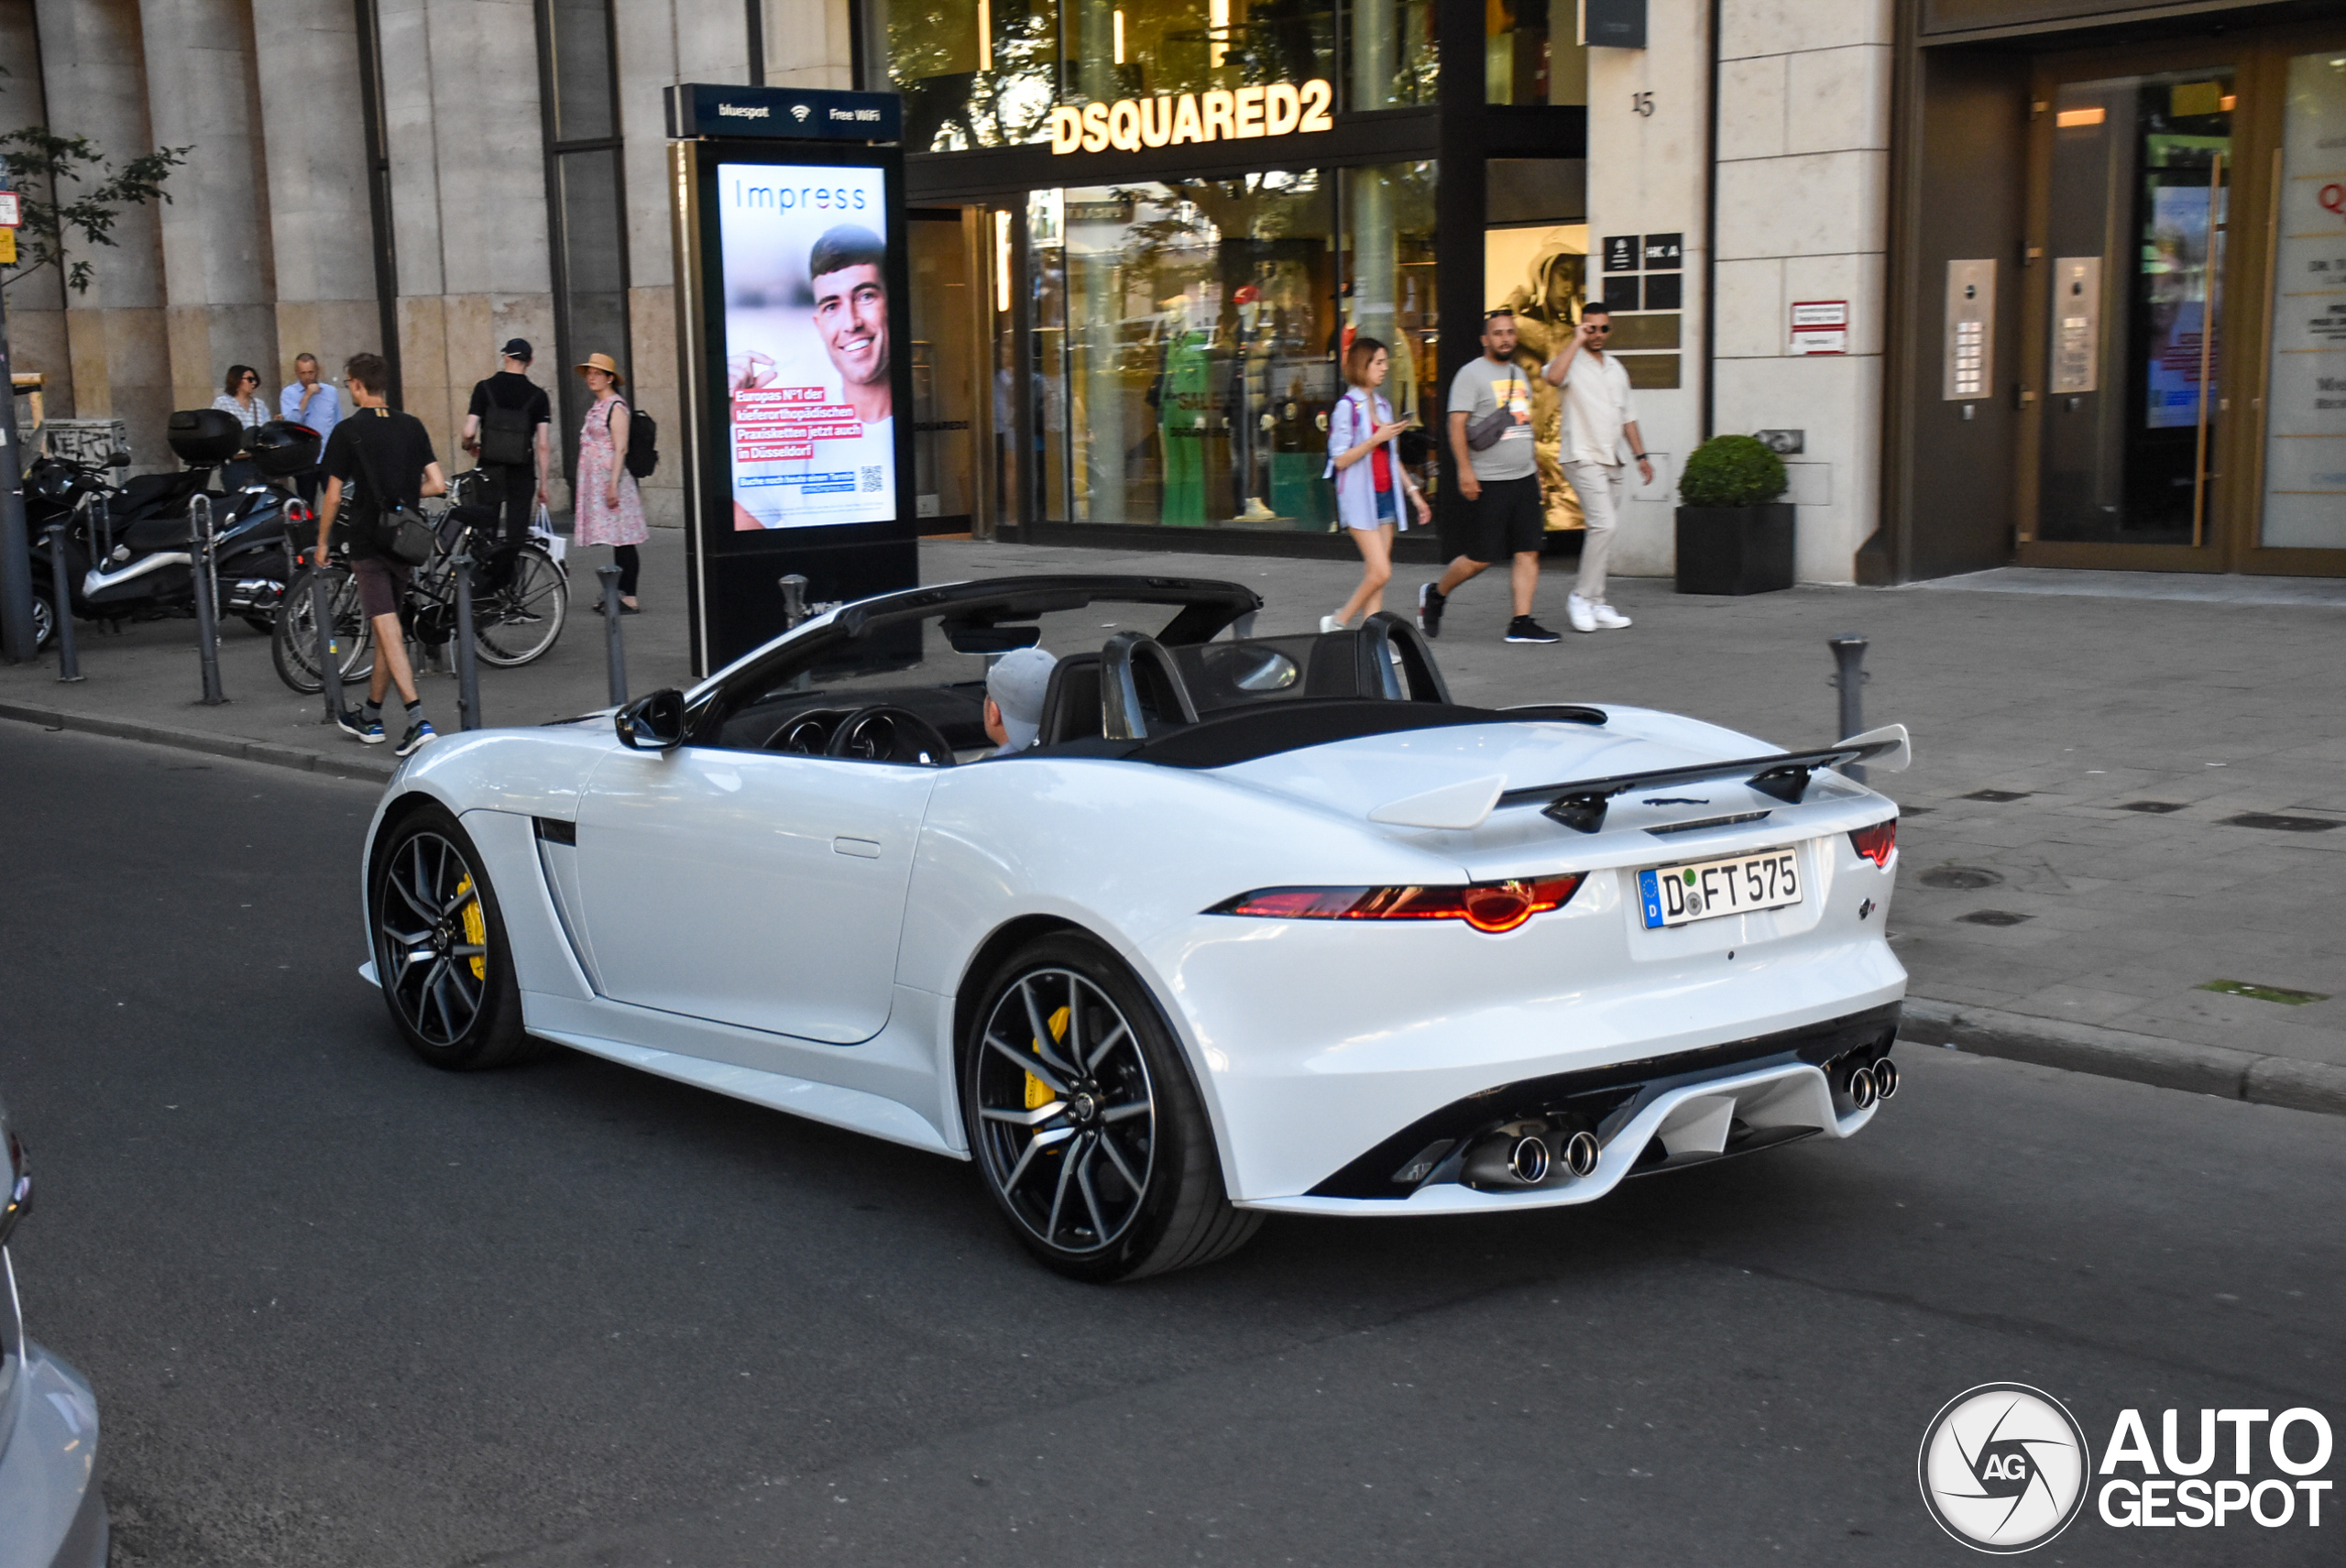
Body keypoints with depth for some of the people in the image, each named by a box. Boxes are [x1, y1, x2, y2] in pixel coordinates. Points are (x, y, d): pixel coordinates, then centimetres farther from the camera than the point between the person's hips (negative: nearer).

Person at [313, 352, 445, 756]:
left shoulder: (348, 431, -8)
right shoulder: (412, 426, 5)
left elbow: (333, 496, -6)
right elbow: (438, 484, 1)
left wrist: (322, 541, 7)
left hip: (368, 542, -5)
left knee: (388, 631, -9)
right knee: (387, 628, 16)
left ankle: (418, 720, -20)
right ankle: (371, 717, 26)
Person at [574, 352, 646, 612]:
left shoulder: (616, 406, -9)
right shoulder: (597, 407, 18)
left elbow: (620, 449, -15)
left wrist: (613, 485, -21)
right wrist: (581, 484, 23)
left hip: (611, 479, -9)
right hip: (595, 481, 9)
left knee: (623, 542, -8)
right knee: (615, 542, 9)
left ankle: (629, 598, -8)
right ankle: (619, 594, 11)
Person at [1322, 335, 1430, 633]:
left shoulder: (1383, 405, 15)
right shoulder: (1348, 407, -8)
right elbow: (1340, 459, -13)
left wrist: (1413, 491, 18)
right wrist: (1377, 439, -19)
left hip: (1386, 496, 7)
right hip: (1360, 498, -7)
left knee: (1375, 574, 3)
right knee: (1380, 572, -13)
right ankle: (1337, 622, 3)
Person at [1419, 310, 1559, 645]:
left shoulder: (1518, 374, 18)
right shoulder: (1472, 374, -5)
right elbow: (1457, 425, -12)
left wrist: (1533, 462, 23)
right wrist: (1465, 469, -20)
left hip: (1524, 478, 7)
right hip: (1489, 481, -7)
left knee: (1528, 552, -1)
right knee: (1480, 558, -4)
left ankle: (1521, 623, 2)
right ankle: (1435, 594, 20)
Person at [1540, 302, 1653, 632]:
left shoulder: (1616, 367, 18)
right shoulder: (1572, 361, -5)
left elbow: (1627, 415, 24)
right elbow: (1553, 376, -30)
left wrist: (1640, 455, 18)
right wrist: (1577, 339, -21)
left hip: (1611, 462, 8)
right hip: (1583, 458, -8)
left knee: (1604, 531, 8)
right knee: (1604, 524, -19)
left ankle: (1593, 604, 13)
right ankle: (1583, 597, -11)